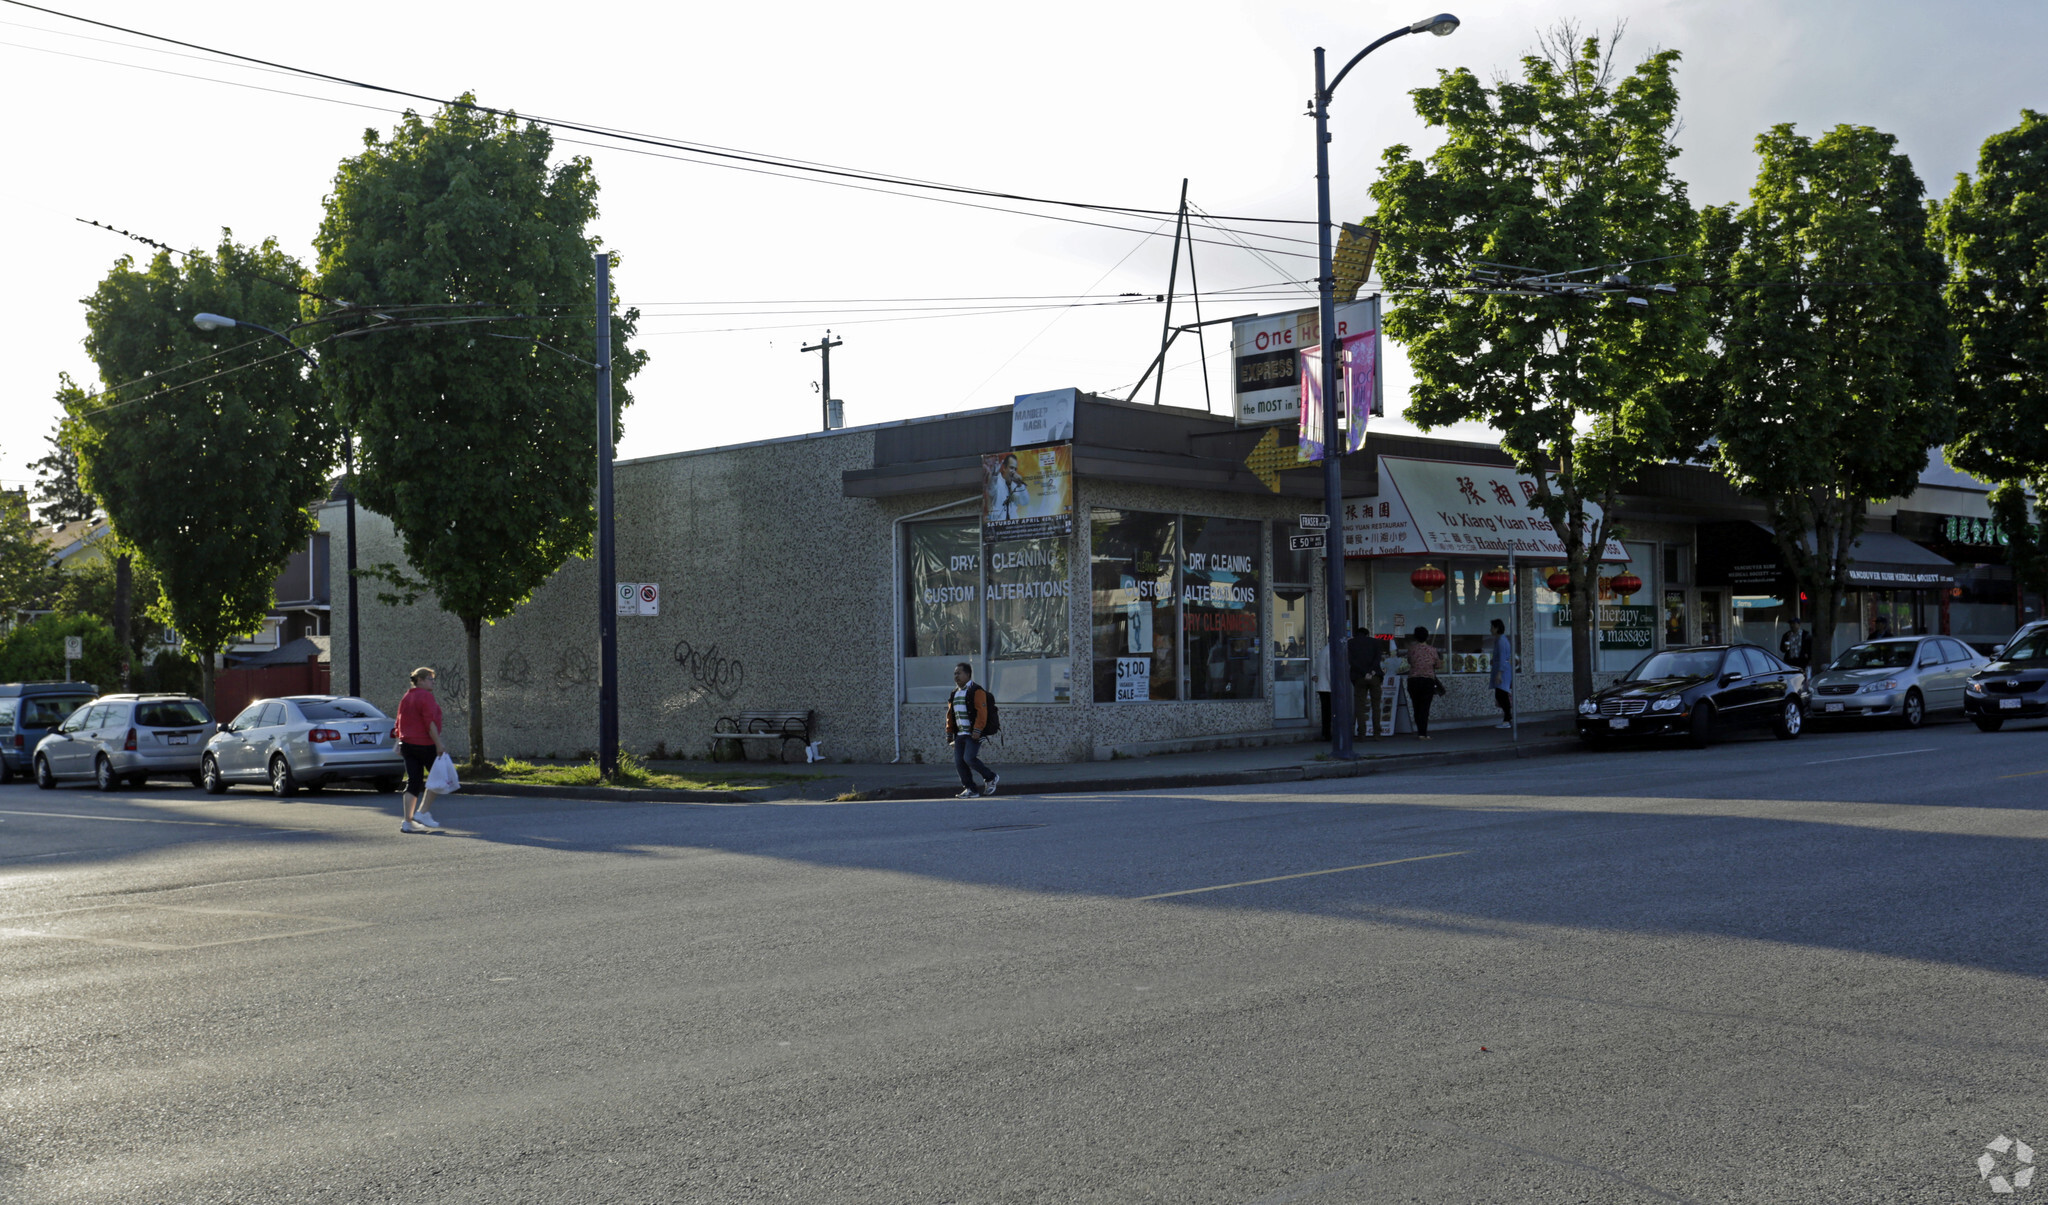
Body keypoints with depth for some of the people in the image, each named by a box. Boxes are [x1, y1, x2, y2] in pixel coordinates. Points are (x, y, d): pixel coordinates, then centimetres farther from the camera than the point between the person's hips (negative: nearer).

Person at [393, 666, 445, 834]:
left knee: (413, 782, 7)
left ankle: (408, 822, 3)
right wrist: (439, 746, -18)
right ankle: (422, 813, -2)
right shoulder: (426, 696, -11)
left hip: (407, 744, 8)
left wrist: (400, 744, 21)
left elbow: (400, 723, 18)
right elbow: (430, 723, -18)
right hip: (425, 744, -8)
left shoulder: (406, 697, 16)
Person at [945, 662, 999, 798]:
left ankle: (991, 778, 3)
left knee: (969, 759, -18)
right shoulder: (955, 693, 18)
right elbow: (950, 714, 23)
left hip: (973, 734, -8)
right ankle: (970, 789, 8)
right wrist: (949, 733, 18)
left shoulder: (976, 691, -9)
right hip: (960, 734, 8)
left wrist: (977, 730, -24)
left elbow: (981, 712, -17)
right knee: (959, 762, 0)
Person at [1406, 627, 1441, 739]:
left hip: (1413, 680, 1)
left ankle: (1420, 732, 16)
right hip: (1428, 680, -1)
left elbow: (1409, 661, 8)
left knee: (1416, 708, 11)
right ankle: (1422, 733, -7)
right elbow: (1438, 664, 7)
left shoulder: (1412, 649, -1)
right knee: (1424, 708, -1)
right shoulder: (1432, 649, -2)